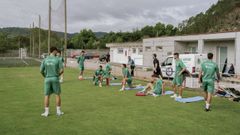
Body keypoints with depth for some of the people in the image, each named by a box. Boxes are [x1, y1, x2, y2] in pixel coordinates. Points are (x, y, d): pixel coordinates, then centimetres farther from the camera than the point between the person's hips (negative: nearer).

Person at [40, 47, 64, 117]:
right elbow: (62, 70, -10)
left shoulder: (45, 60, 1)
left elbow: (41, 71, -1)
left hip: (47, 79, 2)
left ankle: (46, 112, 12)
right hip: (55, 79, -2)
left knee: (47, 95, 8)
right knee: (58, 95, 10)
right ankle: (58, 111, 15)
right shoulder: (58, 60, -6)